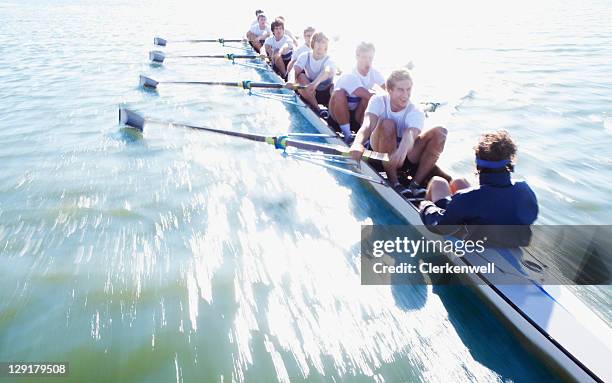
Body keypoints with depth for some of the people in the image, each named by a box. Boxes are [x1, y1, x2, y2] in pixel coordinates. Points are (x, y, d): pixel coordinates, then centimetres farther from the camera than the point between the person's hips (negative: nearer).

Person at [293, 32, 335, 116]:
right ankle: (316, 108, -22)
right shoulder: (305, 56, -6)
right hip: (309, 93, 3)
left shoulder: (329, 60, -16)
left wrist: (315, 83, -60)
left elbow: (327, 72, -40)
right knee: (300, 76, -26)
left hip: (325, 94, -3)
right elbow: (295, 70, -22)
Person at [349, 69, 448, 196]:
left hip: (404, 156, 2)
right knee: (387, 124, -32)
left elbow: (410, 134, -34)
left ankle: (416, 183, -23)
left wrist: (402, 151, -58)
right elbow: (367, 125, -30)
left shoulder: (416, 113, -11)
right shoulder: (378, 101, -10)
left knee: (439, 132, -17)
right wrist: (357, 144, -52)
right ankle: (393, 182, -29)